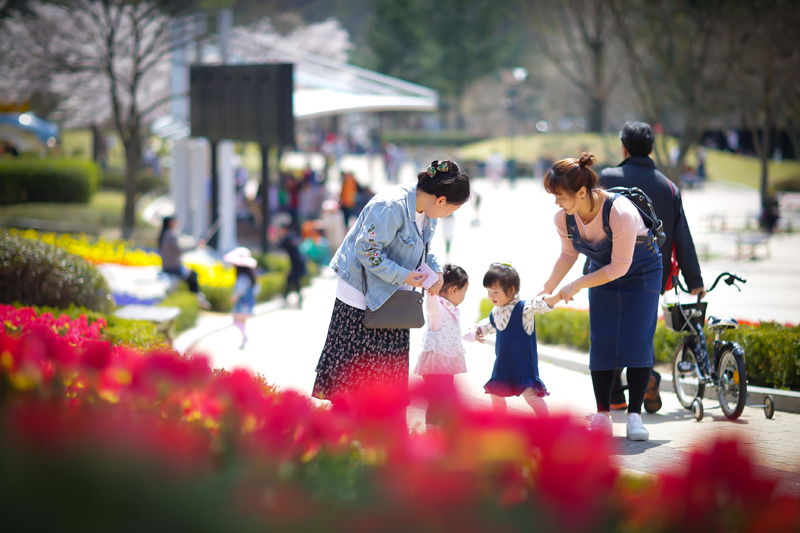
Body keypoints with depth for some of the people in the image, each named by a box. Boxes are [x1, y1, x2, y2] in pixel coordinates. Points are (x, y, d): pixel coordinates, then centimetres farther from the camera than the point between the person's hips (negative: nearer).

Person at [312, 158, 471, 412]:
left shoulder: (427, 213, 0)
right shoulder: (390, 207, -28)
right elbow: (366, 250, -25)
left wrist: (435, 270, -1)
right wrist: (402, 276, -24)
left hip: (390, 296, 8)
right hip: (360, 293, -8)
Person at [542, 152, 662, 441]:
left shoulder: (621, 212, -36)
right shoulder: (564, 218, -17)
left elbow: (619, 267, -29)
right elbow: (568, 255, 3)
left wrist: (577, 285, -28)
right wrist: (548, 288, -8)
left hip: (641, 274, -5)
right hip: (602, 275, 5)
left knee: (637, 340, -12)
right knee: (601, 343, -5)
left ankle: (635, 415, -7)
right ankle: (602, 417, -2)